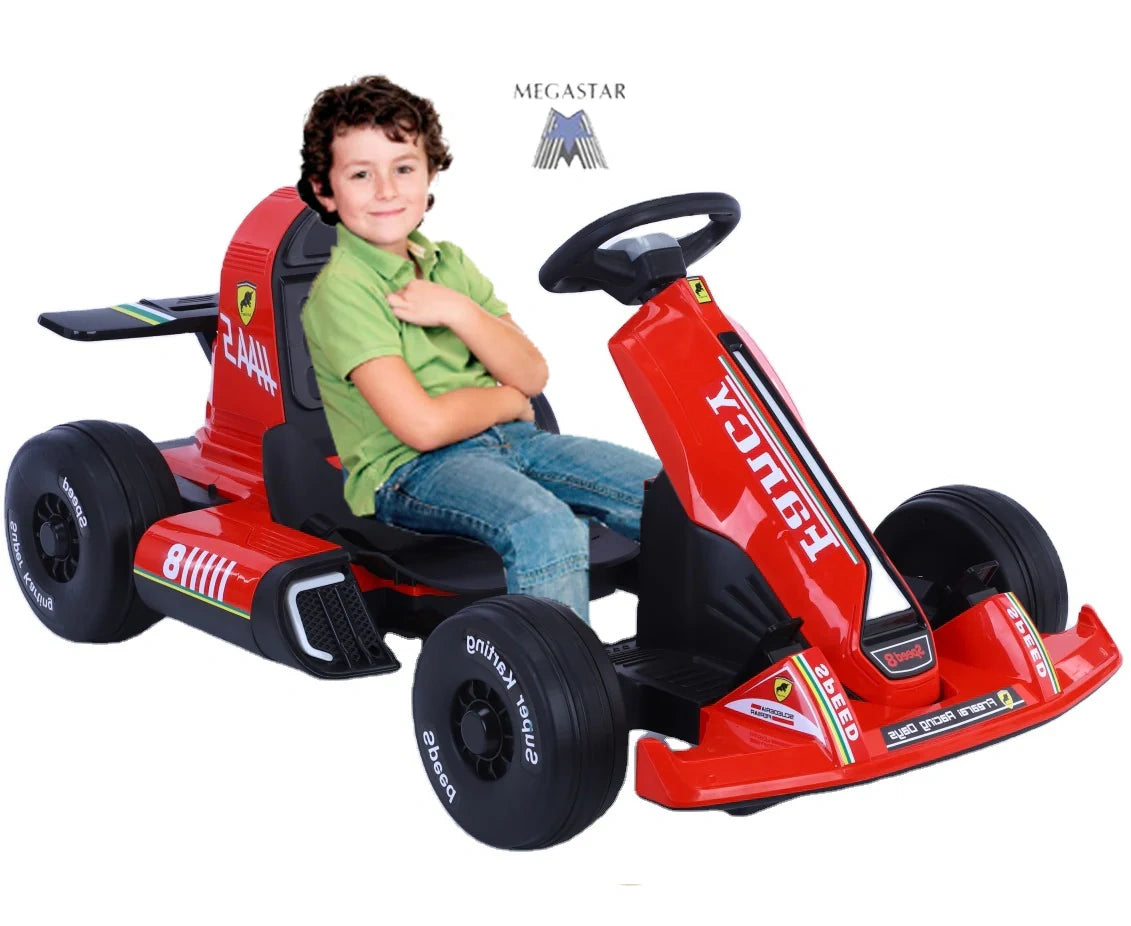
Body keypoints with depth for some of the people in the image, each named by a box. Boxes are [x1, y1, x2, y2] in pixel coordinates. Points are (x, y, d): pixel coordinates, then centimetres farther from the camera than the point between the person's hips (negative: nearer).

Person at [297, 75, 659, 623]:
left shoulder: (449, 264, 14)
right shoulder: (342, 290, -10)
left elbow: (532, 375, 5)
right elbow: (423, 425, -19)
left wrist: (459, 311, -11)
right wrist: (509, 399, -2)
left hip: (506, 437, 8)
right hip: (408, 473, -7)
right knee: (548, 528, -35)